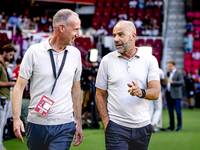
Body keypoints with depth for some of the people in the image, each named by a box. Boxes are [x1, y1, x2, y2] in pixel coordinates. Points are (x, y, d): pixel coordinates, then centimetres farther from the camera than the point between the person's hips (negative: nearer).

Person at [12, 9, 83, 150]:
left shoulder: (75, 54, 8)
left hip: (64, 127, 1)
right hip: (36, 124, -1)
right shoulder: (34, 52, -3)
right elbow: (19, 86, -3)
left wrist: (79, 123, 14)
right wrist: (16, 118, -13)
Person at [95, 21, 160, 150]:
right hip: (116, 127, -1)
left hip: (143, 127, 1)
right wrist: (106, 123, -4)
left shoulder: (150, 60, 3)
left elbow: (155, 92, -5)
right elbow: (100, 94, 6)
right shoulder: (107, 60, 3)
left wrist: (141, 92, -27)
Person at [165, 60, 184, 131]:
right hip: (169, 95, 6)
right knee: (170, 111, 5)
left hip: (176, 95, -6)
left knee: (178, 111, -5)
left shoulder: (179, 73, -1)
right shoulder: (168, 74, 19)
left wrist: (172, 82, -22)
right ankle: (171, 126, 10)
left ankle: (179, 125, 4)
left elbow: (182, 82, -15)